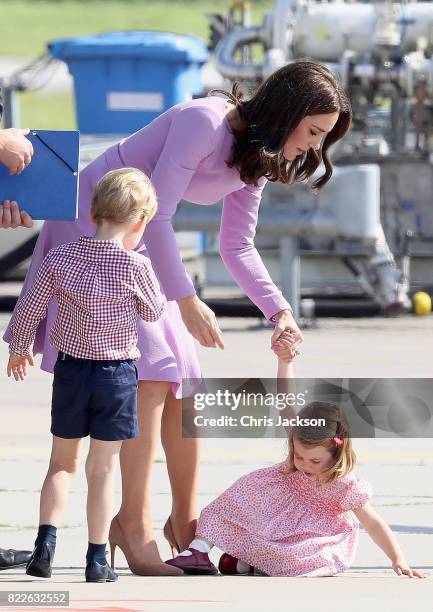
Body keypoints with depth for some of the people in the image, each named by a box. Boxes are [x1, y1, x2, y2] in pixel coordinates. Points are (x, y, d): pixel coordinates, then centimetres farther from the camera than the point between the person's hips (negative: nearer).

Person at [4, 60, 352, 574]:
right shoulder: (205, 123, -26)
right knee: (148, 369, -19)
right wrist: (186, 299, -31)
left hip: (138, 243, 9)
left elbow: (238, 247, 8)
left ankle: (185, 522, 13)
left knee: (181, 377, 4)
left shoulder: (259, 161, 2)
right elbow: (155, 216, -29)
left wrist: (278, 311, -5)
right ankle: (134, 524, -19)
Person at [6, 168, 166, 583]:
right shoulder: (135, 267, -14)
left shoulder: (59, 259, -6)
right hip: (118, 374, -2)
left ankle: (46, 540, 1)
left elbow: (28, 310, 0)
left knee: (62, 462, 15)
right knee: (103, 467, 5)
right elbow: (153, 311, 2)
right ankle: (97, 558, 4)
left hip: (70, 369, 2)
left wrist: (19, 350, 17)